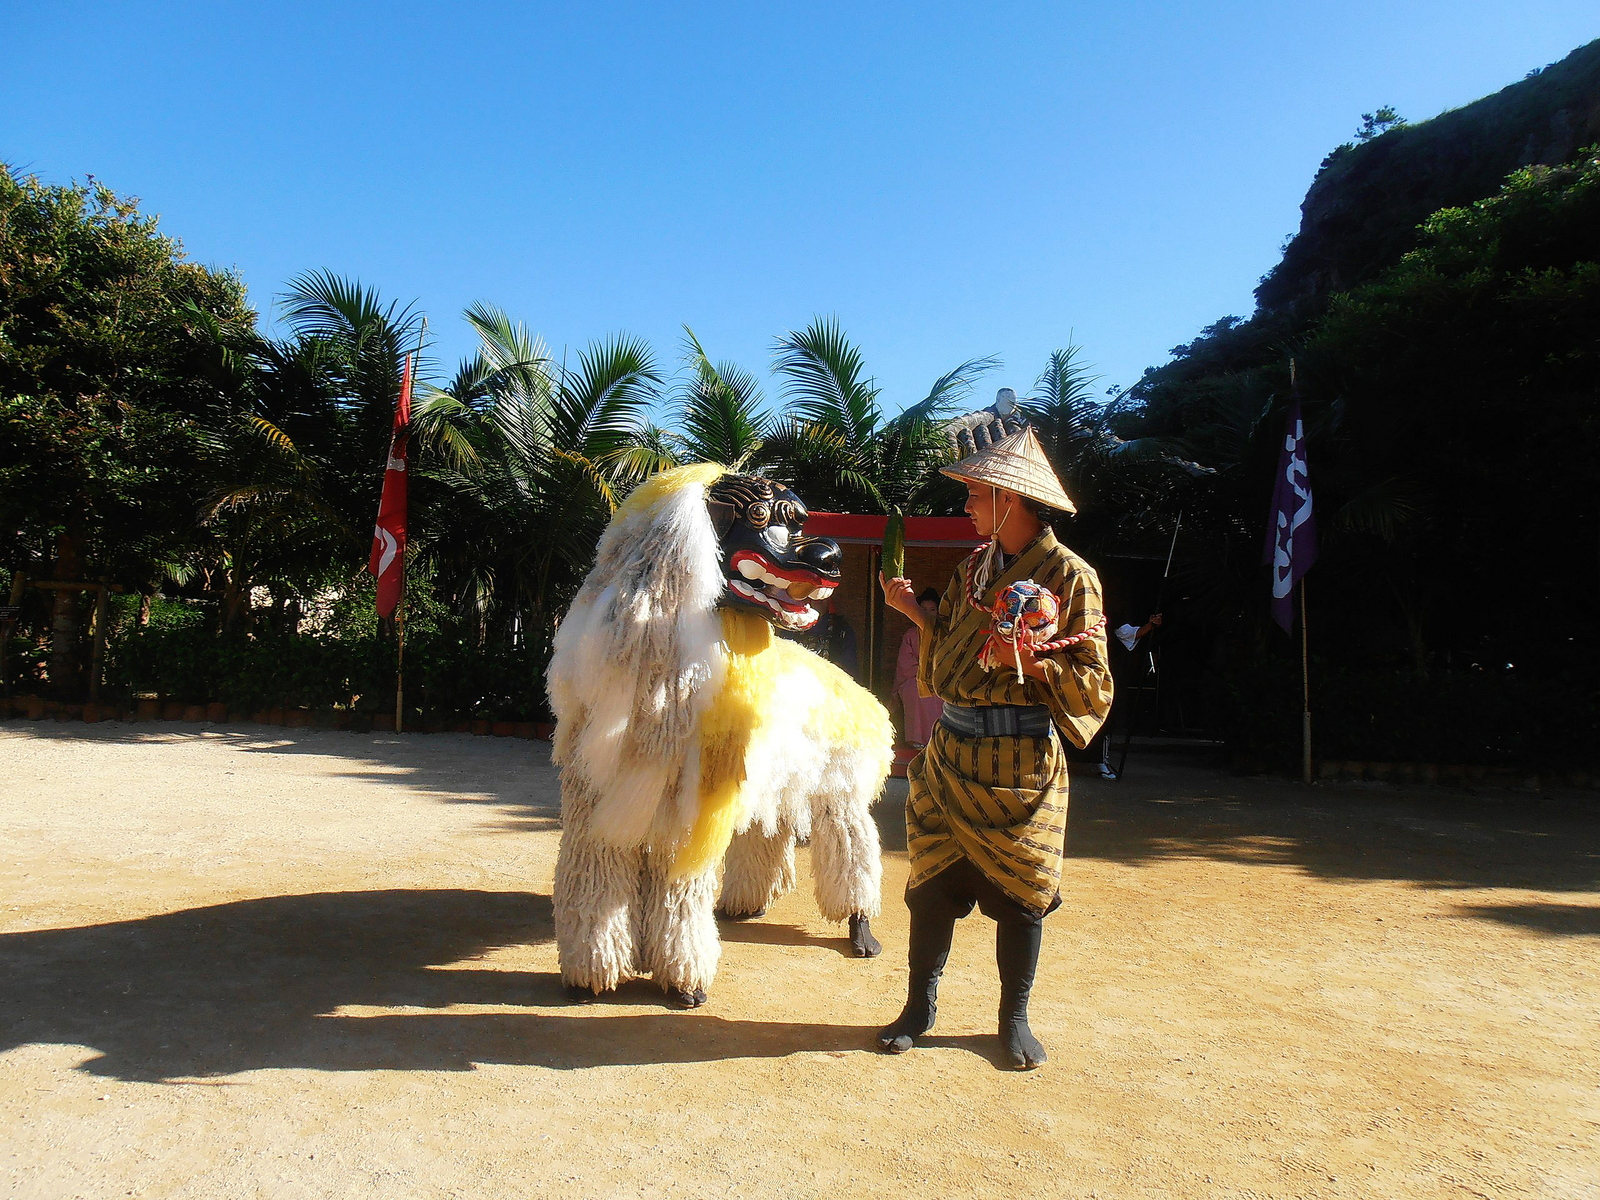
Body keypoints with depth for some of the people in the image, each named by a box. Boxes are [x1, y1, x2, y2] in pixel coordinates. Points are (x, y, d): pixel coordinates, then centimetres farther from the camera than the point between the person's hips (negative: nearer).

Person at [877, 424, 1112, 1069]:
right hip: (951, 750, 5)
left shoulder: (1070, 575, -7)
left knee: (1020, 893, 7)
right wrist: (915, 611, 6)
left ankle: (1015, 1018, 26)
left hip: (1021, 759, -5)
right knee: (931, 882, 8)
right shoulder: (971, 569, 13)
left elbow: (1094, 686, -9)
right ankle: (919, 1005, 24)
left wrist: (1030, 657, -22)